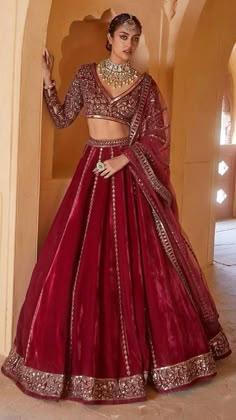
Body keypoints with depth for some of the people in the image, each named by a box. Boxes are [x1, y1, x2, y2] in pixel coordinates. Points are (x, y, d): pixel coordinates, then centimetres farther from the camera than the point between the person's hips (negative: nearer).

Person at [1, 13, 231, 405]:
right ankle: (86, 350, 12)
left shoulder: (145, 83, 3)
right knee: (79, 259, -2)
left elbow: (158, 136, 0)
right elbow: (63, 119, 9)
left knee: (140, 261, 1)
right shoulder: (86, 74, 7)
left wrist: (124, 159, -12)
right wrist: (47, 82, -1)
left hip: (130, 172, -1)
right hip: (93, 169, 1)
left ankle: (133, 349, 18)